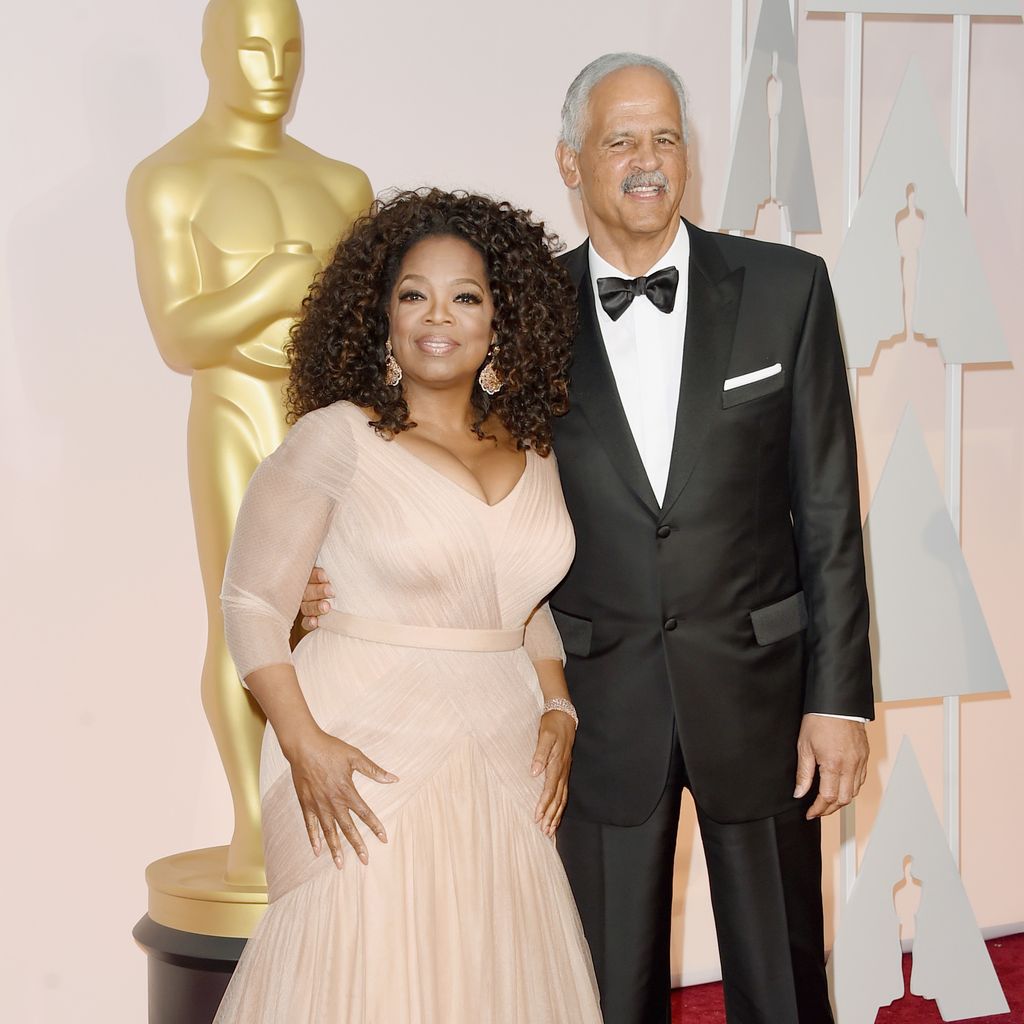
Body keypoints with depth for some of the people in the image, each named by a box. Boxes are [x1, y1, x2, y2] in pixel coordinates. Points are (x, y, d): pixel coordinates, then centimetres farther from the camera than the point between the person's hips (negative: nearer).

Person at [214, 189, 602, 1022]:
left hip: (502, 763, 5)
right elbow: (252, 601, -6)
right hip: (371, 762, -5)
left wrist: (558, 710, 6)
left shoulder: (529, 448, 9)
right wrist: (303, 744, -15)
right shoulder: (336, 438, -7)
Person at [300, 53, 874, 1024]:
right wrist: (347, 579, -10)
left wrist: (838, 697, -5)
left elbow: (827, 513, -2)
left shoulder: (785, 289, -3)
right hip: (600, 700, 0)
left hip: (757, 688, 0)